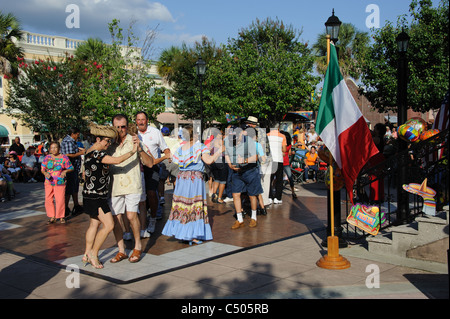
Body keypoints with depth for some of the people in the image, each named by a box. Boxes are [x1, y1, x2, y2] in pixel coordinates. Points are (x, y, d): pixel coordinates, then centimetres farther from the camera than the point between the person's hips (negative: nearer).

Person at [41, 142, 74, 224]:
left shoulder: (64, 158, -2)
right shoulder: (47, 157, 5)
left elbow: (71, 168, 3)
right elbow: (42, 169, 9)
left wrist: (65, 171, -16)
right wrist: (45, 173, -12)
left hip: (60, 183, -3)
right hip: (48, 182, 3)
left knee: (60, 200, -5)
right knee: (48, 200, 1)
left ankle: (61, 217, 12)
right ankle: (52, 217, 14)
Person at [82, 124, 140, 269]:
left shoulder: (90, 152, 11)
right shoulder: (96, 153, -21)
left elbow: (85, 174, 20)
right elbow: (117, 160, -27)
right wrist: (133, 151, -17)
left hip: (92, 194, 11)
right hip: (95, 196, -11)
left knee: (94, 224, 17)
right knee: (108, 225, -7)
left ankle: (87, 254, 24)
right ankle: (93, 253, 4)